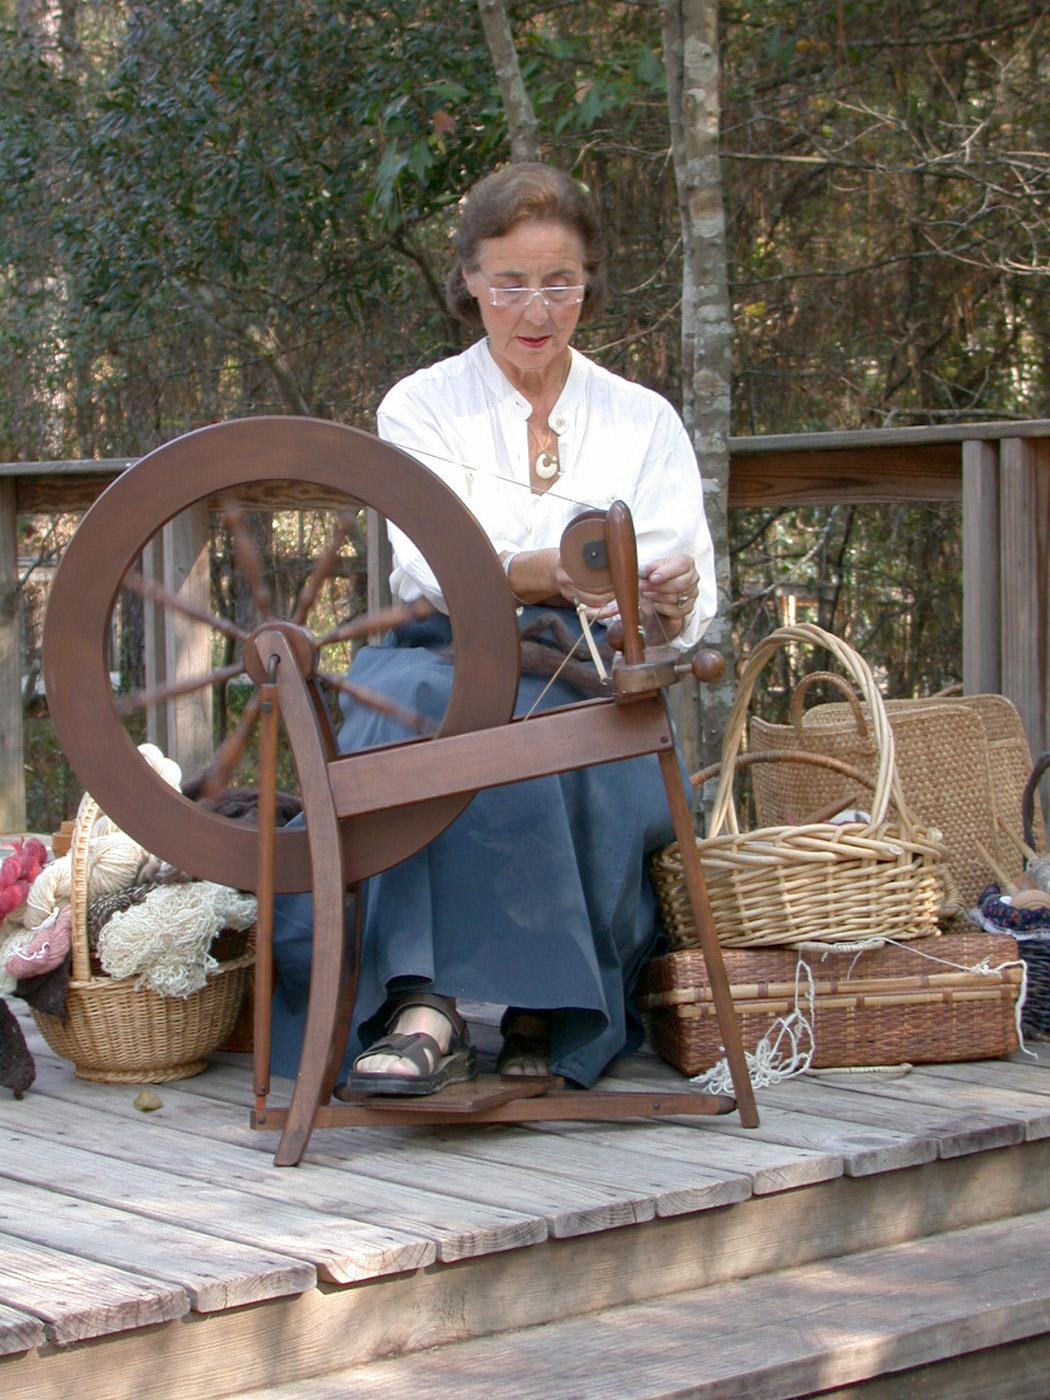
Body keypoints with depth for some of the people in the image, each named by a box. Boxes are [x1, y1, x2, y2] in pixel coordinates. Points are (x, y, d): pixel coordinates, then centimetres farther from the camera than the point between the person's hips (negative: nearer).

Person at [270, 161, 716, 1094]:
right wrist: (545, 574, -31)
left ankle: (547, 1020, -35)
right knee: (416, 698, -37)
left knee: (527, 730, -36)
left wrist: (672, 601, -22)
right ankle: (425, 1009, -49)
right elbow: (427, 570, -10)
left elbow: (690, 605, 5)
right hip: (450, 661, 0)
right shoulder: (422, 407, 9)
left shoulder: (645, 421, 14)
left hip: (594, 686, 1)